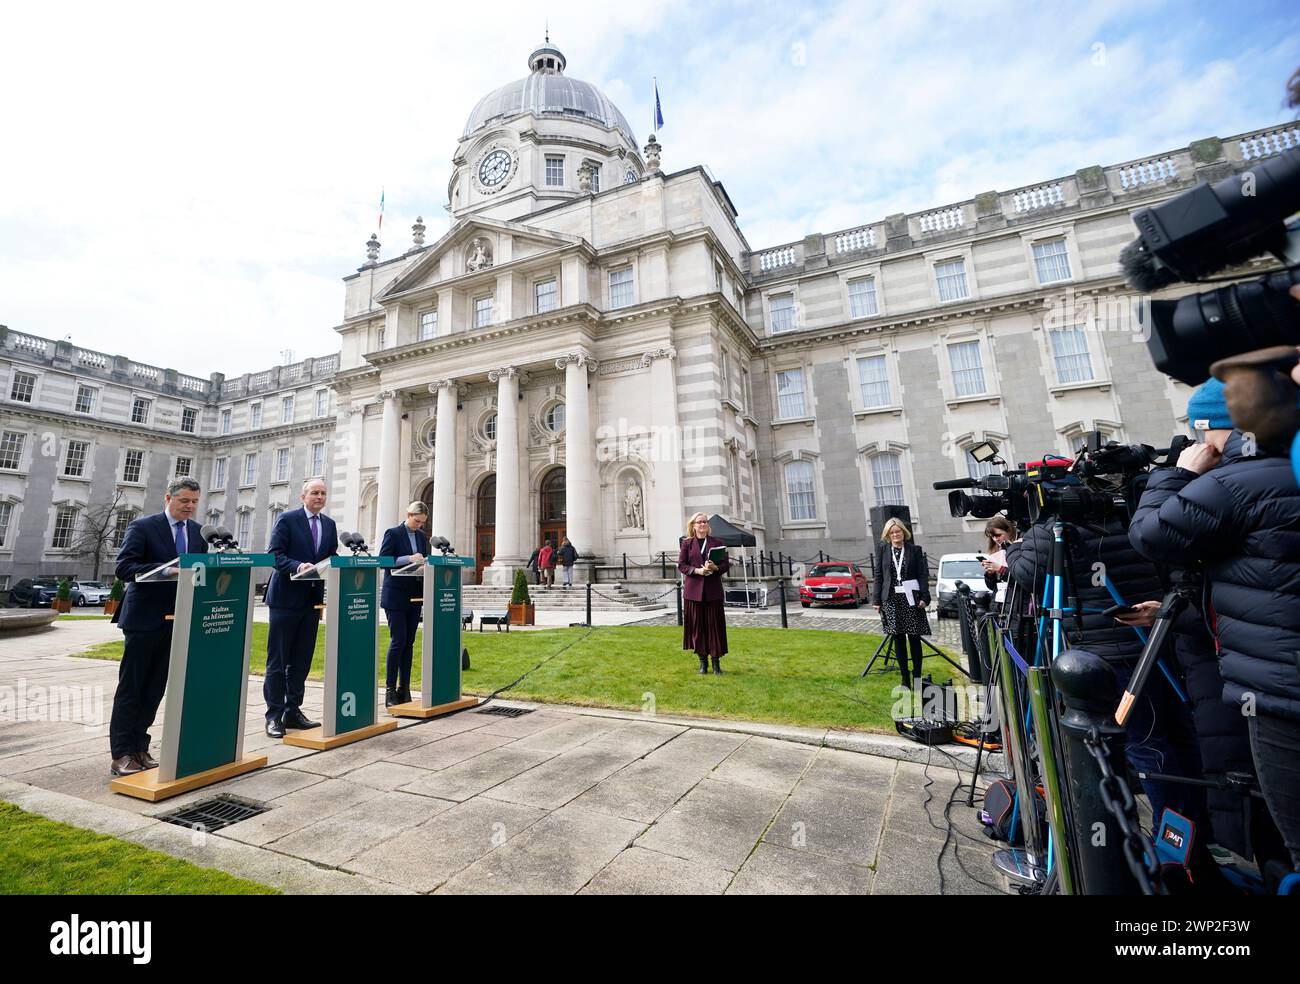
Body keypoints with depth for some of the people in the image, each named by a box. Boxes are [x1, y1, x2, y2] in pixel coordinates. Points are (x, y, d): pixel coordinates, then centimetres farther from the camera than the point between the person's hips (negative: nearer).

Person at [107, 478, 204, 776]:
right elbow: (123, 567, -15)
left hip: (177, 619, 5)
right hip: (145, 618, -5)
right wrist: (166, 570, -27)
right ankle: (121, 754, 11)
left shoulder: (198, 531, 8)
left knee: (155, 688, 12)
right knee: (130, 688, 3)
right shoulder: (142, 527, -7)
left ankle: (139, 747, 22)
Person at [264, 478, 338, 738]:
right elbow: (275, 554, -10)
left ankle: (293, 711, 21)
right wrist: (298, 566, -25)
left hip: (312, 598, 5)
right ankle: (274, 715, 11)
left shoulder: (330, 525, 12)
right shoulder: (287, 519, -3)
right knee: (278, 658, 3)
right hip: (286, 597, -5)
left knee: (302, 658, 11)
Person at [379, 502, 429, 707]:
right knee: (398, 640, -6)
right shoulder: (393, 534, -5)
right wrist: (408, 559, -22)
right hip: (396, 596, -5)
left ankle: (404, 689, 14)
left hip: (415, 596, 6)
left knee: (409, 642, 7)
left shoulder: (422, 536, 12)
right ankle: (390, 689, 4)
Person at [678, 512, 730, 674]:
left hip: (713, 589, 0)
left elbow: (726, 564, 7)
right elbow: (681, 564, 2)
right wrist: (697, 570, -13)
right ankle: (702, 661, 15)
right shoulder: (687, 543, 7)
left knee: (715, 624, 1)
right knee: (697, 625, 3)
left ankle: (716, 661, 11)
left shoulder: (717, 542, 8)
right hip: (693, 590, 0)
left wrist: (715, 568, -14)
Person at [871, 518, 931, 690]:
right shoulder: (882, 550, 6)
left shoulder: (915, 550, 4)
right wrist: (876, 600, 2)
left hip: (911, 597, -1)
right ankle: (905, 679, 11)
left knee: (914, 638, 3)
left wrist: (924, 597, -8)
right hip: (891, 599, 1)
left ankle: (917, 677, 13)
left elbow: (923, 575, 3)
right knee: (898, 639, 4)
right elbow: (878, 576, 6)